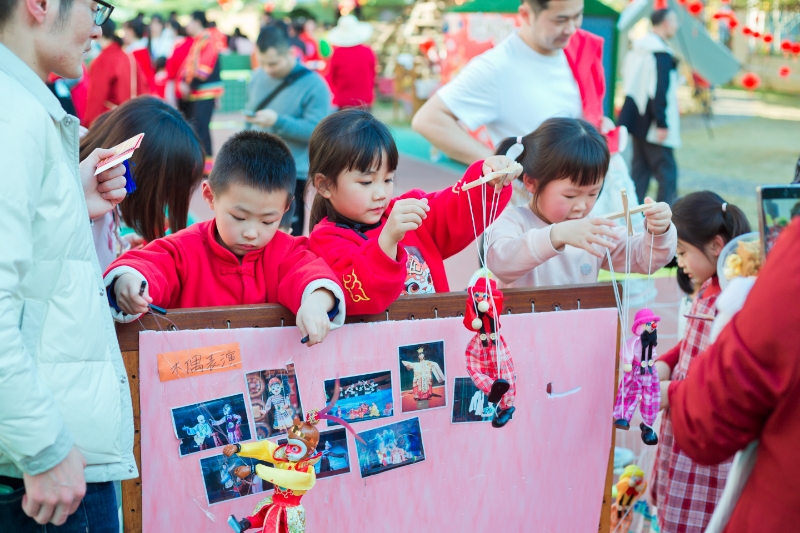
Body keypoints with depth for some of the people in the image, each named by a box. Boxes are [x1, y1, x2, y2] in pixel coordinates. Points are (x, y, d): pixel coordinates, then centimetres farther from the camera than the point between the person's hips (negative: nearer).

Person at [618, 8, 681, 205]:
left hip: (637, 118, 9)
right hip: (651, 122, -9)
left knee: (640, 168, 14)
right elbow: (660, 90, -21)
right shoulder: (662, 53, -16)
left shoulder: (637, 47, 12)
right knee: (666, 171, -5)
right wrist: (662, 123, -20)